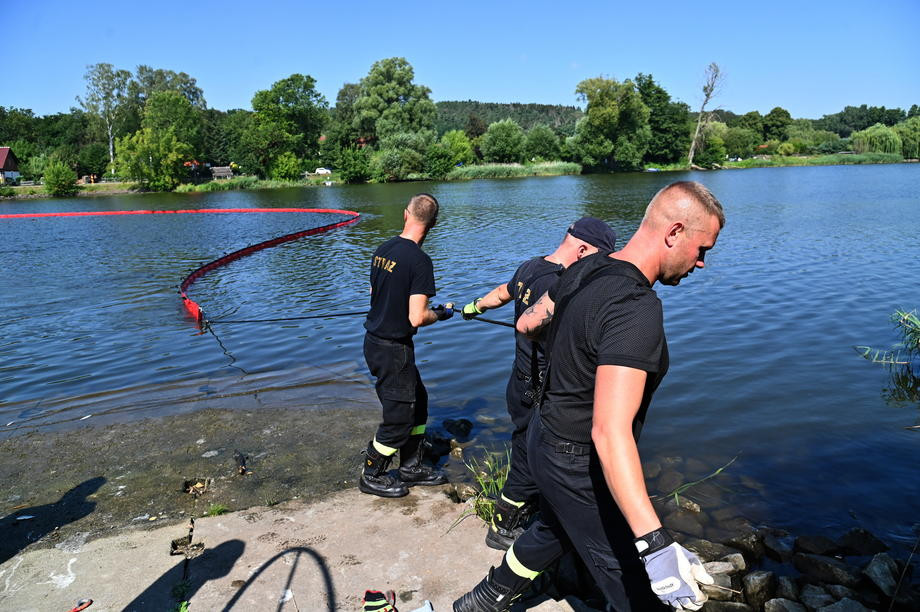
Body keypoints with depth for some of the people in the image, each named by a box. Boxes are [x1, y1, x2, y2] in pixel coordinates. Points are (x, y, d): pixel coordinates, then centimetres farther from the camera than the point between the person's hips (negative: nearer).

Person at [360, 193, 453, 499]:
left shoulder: (382, 249, 3)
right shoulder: (419, 260, -21)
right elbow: (417, 318, -24)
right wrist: (441, 313, -5)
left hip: (374, 341, 9)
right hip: (393, 349, -9)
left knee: (417, 401, 21)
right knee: (399, 417, 8)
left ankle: (411, 468, 34)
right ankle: (372, 476, 26)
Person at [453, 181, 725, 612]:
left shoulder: (583, 271, -4)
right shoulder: (636, 308, -31)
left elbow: (527, 323, 16)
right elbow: (610, 431, -39)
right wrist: (655, 545, -41)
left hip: (546, 436, 9)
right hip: (579, 466, -9)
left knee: (552, 530, 34)